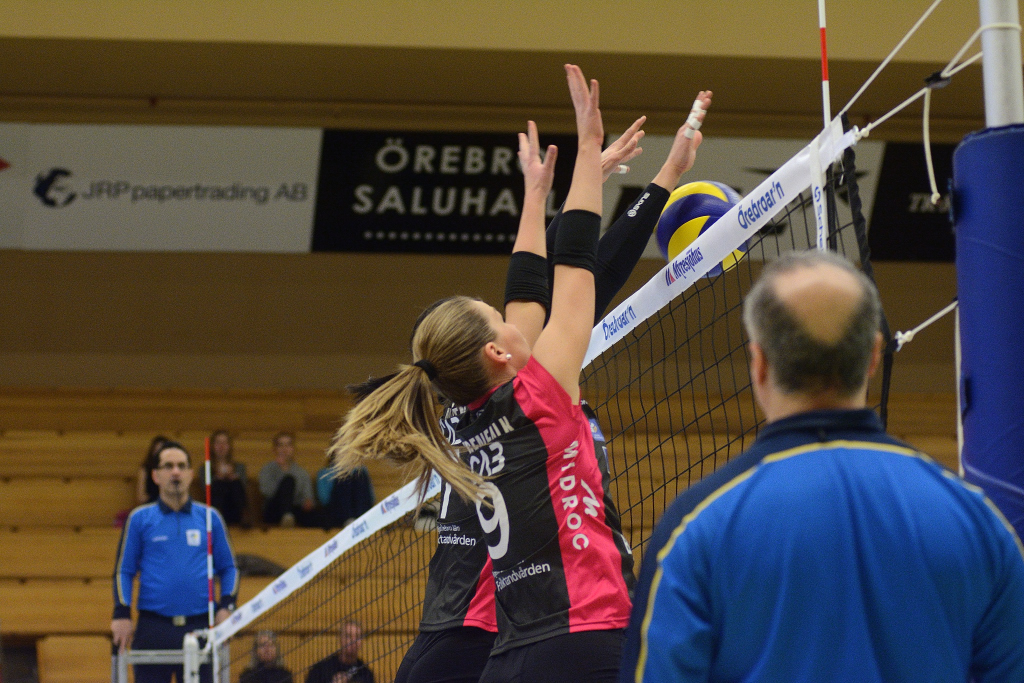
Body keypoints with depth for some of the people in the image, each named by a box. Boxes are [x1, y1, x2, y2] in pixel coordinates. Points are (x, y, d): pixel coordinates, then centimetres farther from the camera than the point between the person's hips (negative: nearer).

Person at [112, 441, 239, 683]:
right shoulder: (139, 519, 6)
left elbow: (228, 568, 15)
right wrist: (122, 613, -4)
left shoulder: (210, 518, 10)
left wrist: (226, 606, -1)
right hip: (153, 628, -1)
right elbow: (123, 570, 7)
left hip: (199, 627, 1)